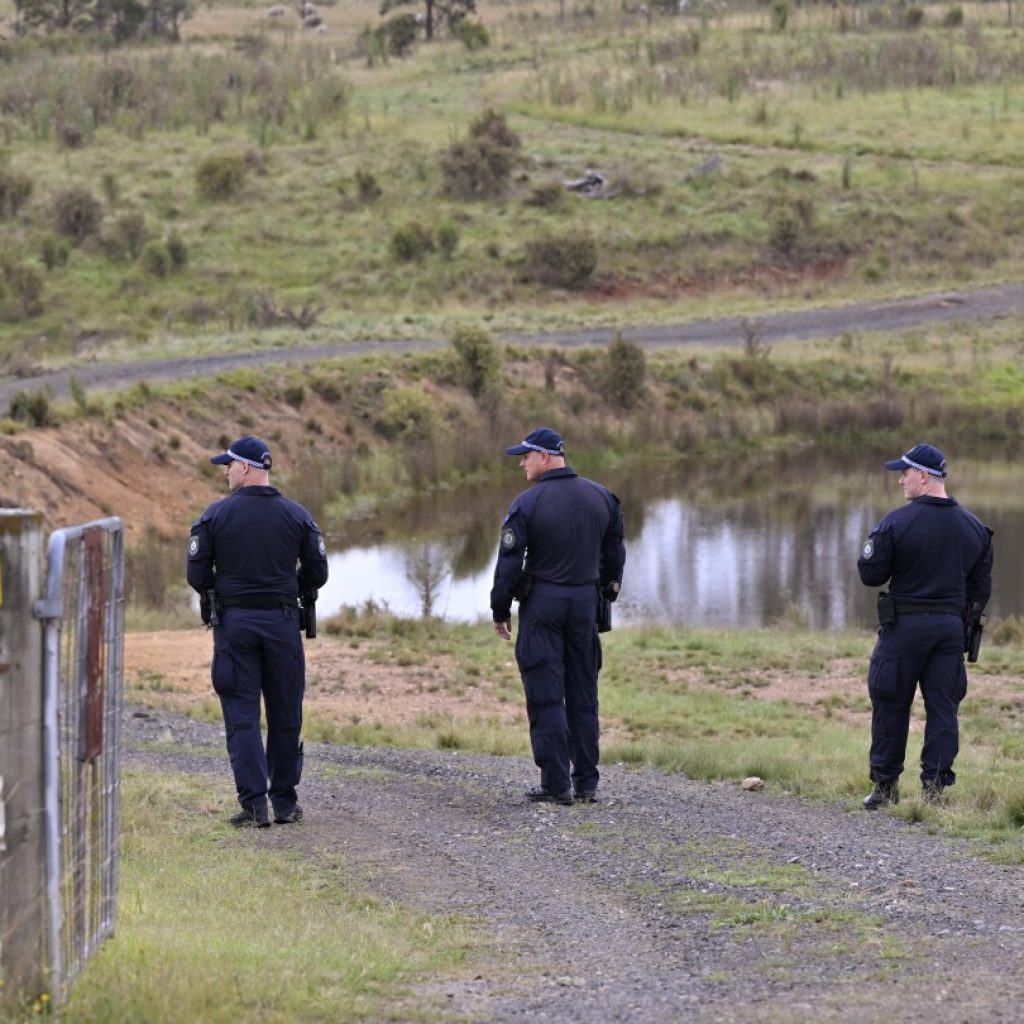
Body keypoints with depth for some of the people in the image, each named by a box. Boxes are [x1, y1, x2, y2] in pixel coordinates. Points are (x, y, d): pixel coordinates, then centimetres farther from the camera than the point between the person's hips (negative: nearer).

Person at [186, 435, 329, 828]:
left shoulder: (216, 515, -5)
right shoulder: (296, 516, 0)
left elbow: (197, 574, -5)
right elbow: (317, 573, 2)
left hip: (233, 621, -2)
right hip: (282, 621, 2)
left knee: (242, 714, 0)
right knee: (285, 715, 11)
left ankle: (254, 805, -7)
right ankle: (285, 802, 14)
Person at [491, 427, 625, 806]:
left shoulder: (527, 504, -12)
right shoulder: (602, 498, 5)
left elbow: (509, 562, -10)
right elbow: (614, 553, 13)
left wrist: (500, 611, 1)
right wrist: (607, 593, 23)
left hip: (541, 602, -5)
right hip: (585, 603, 5)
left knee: (546, 696, -2)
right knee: (583, 695, 11)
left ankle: (556, 784, -5)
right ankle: (586, 782, 11)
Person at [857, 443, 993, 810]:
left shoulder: (896, 524, -11)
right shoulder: (974, 527, 6)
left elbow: (870, 574, -7)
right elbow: (981, 586, 11)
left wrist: (871, 546, 12)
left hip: (905, 627, -4)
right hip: (951, 628, 4)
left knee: (891, 704, 6)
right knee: (943, 707, 6)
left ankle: (885, 784, 10)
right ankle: (934, 786, 2)